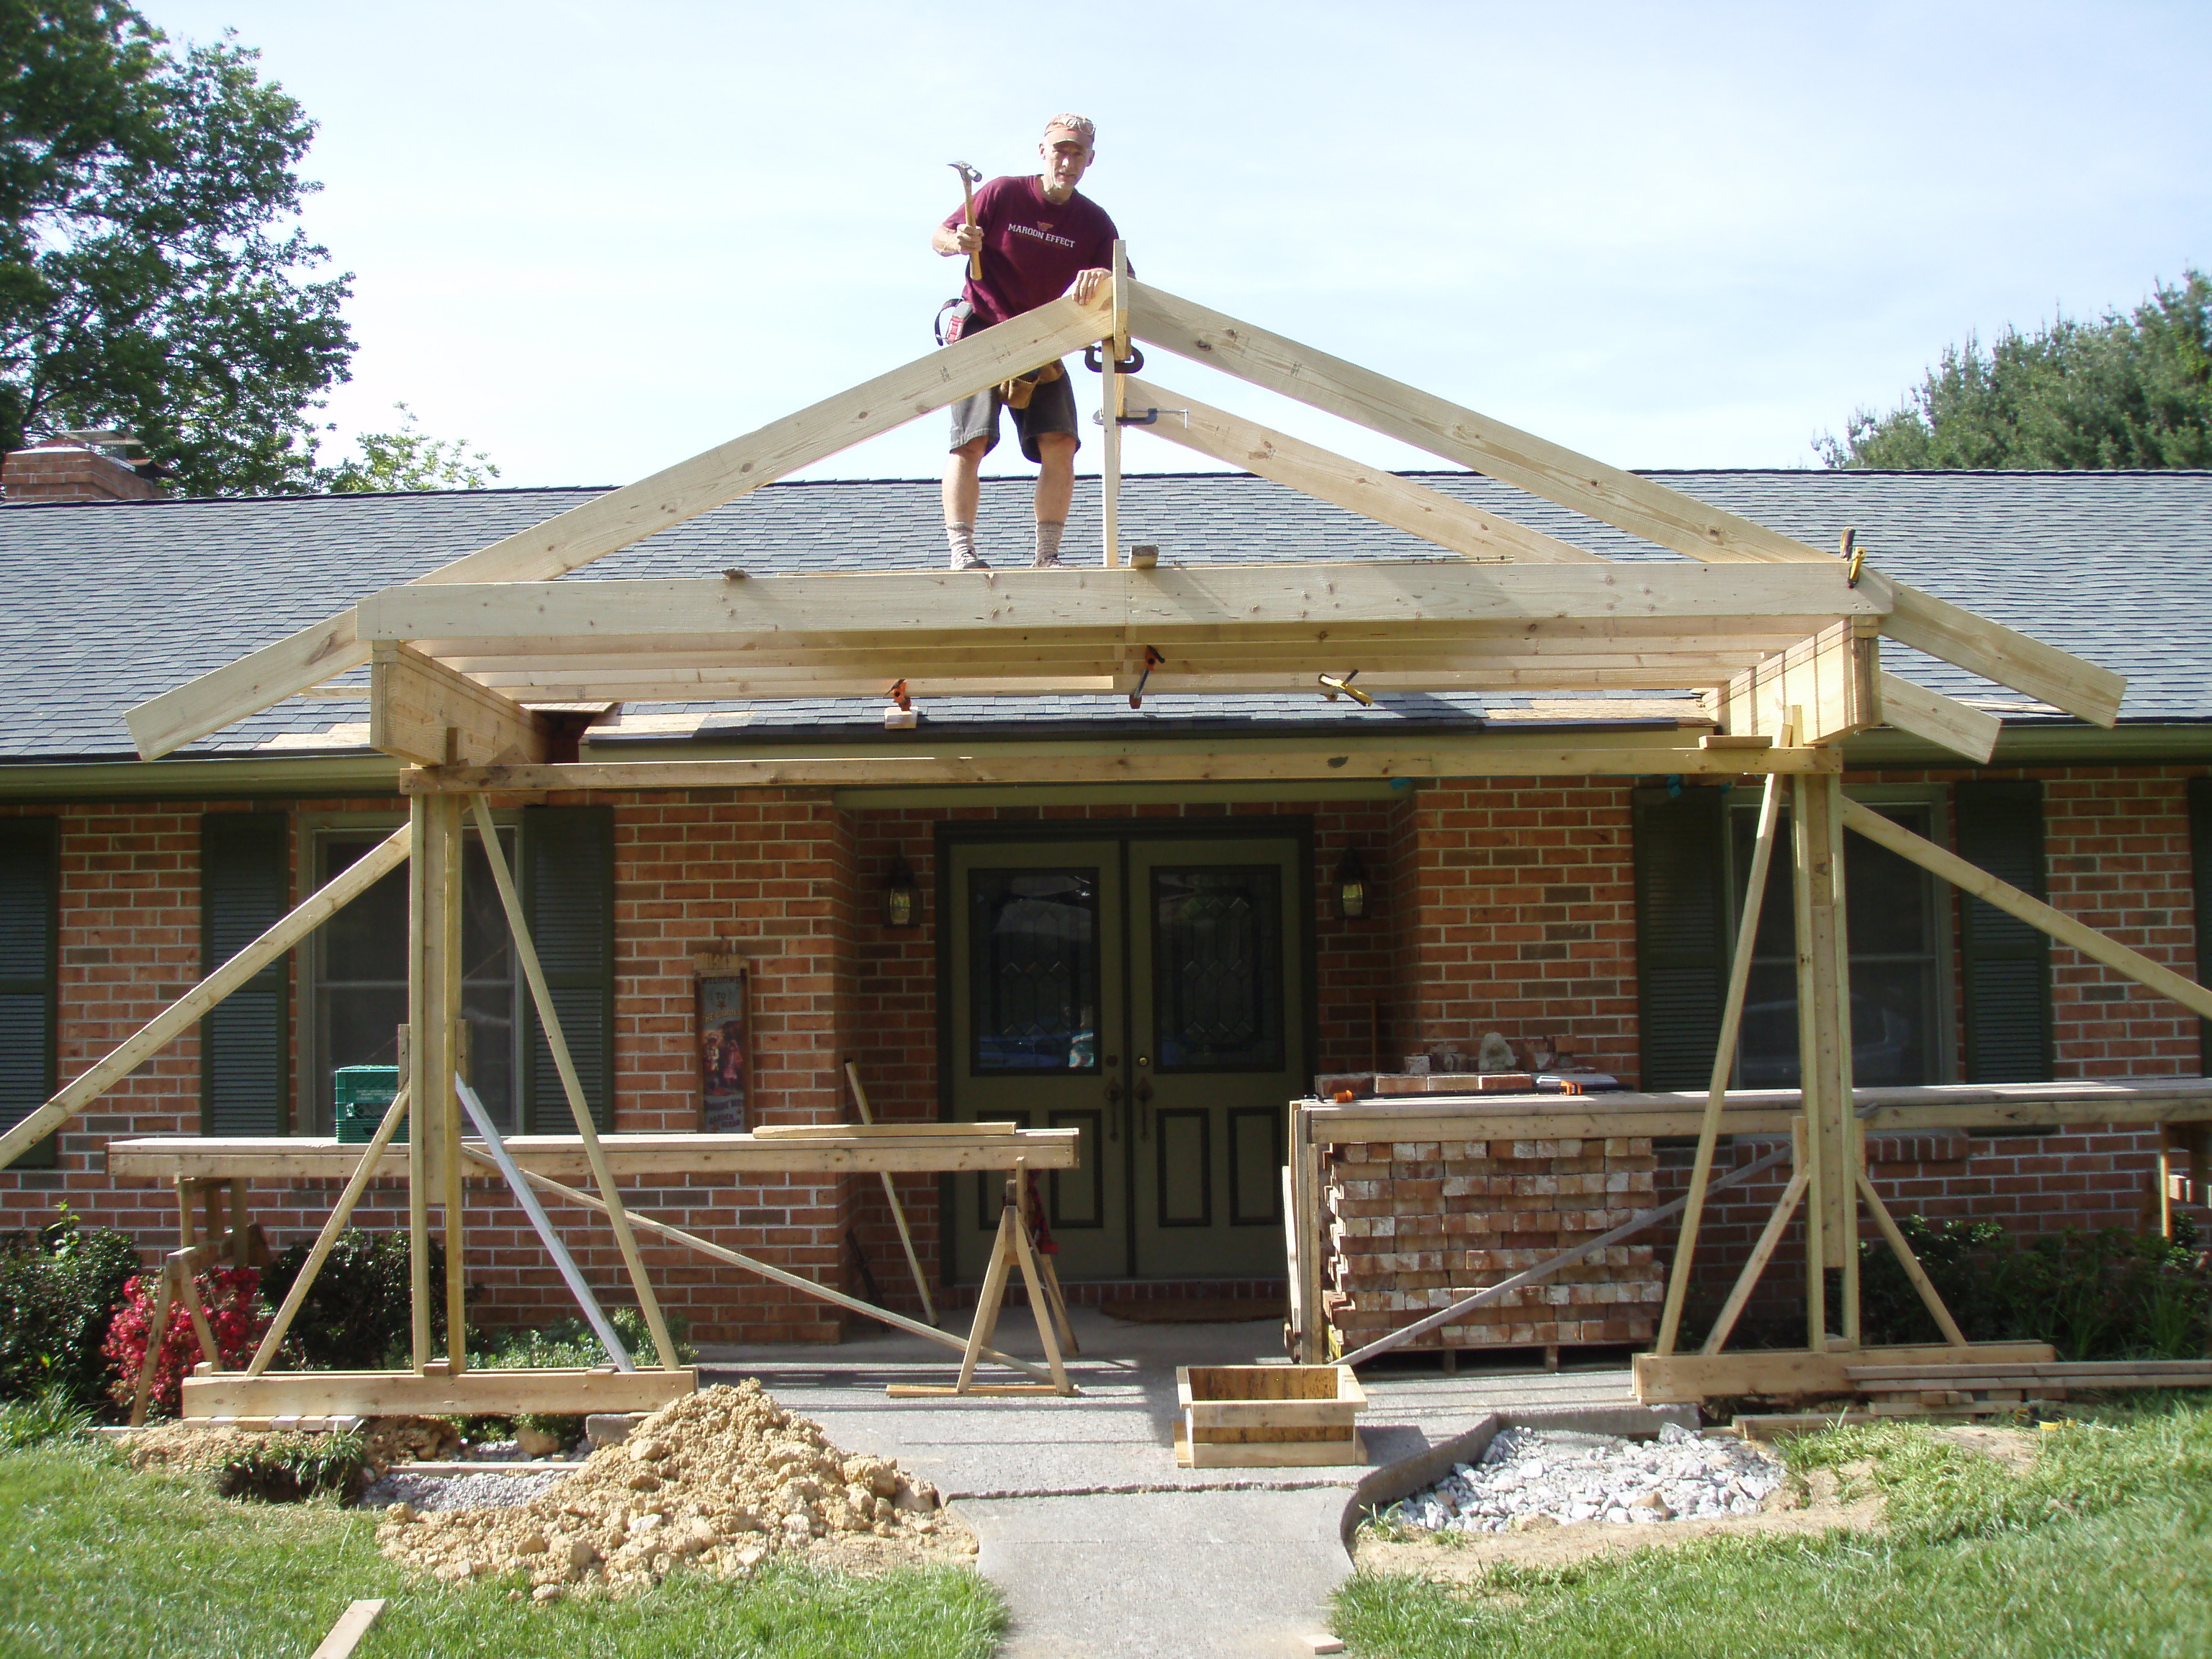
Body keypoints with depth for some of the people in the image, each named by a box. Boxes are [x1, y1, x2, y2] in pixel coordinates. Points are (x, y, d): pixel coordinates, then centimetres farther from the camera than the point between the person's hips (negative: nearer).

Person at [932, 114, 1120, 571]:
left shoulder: (1093, 221, -1)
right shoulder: (1004, 194, -7)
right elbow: (939, 236, -2)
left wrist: (1104, 277, -32)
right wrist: (958, 241, -26)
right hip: (981, 332, -3)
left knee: (1060, 442, -11)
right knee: (971, 440, -16)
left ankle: (1048, 555, -6)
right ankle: (961, 550, -17)